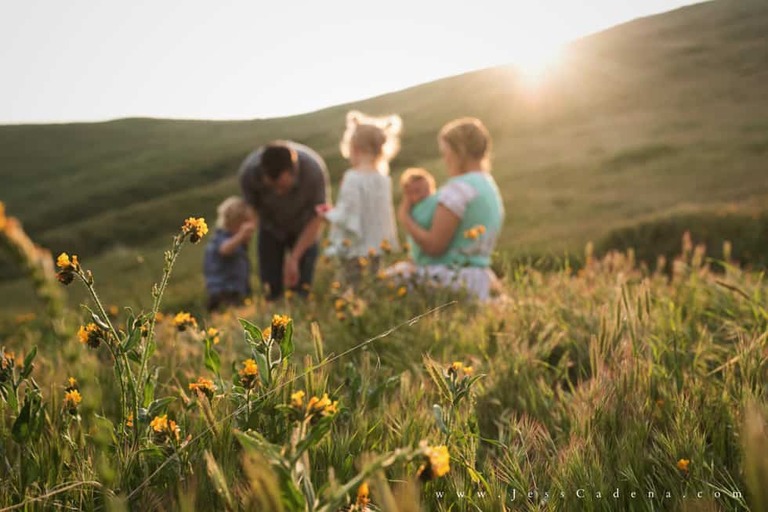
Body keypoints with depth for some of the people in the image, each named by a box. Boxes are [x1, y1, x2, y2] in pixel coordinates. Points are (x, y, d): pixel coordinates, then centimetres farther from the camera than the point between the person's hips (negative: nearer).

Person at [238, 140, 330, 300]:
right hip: (271, 227, 1)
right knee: (271, 292, -2)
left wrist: (294, 258, -25)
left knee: (301, 291, -5)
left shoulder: (314, 170, -37)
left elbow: (317, 218, -22)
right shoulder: (248, 171, -35)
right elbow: (253, 209, -15)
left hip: (303, 227, -1)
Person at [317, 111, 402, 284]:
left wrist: (328, 214, 0)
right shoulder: (383, 178, 2)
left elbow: (346, 216, -17)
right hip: (376, 246, 6)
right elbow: (386, 213, 9)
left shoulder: (352, 178, -17)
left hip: (354, 247, -6)